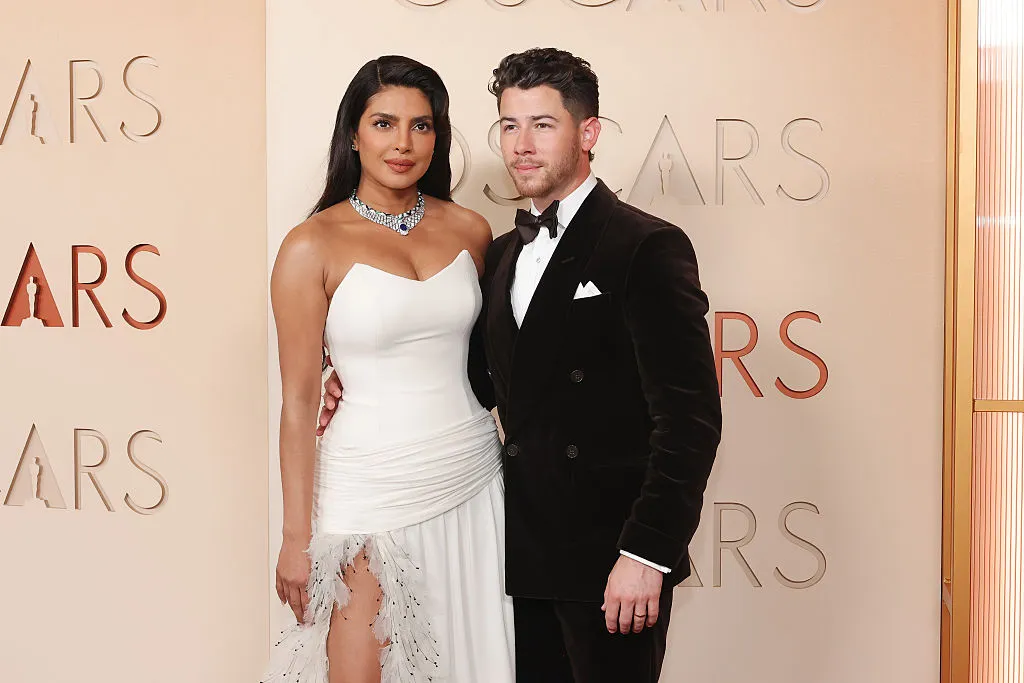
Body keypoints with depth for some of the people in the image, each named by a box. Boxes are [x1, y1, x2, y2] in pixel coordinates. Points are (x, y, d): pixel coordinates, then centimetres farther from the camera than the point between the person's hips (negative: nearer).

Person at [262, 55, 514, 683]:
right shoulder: (313, 247, -7)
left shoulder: (469, 230, 5)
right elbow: (298, 400, -6)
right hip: (373, 491, -4)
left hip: (473, 483, 4)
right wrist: (297, 538, -5)